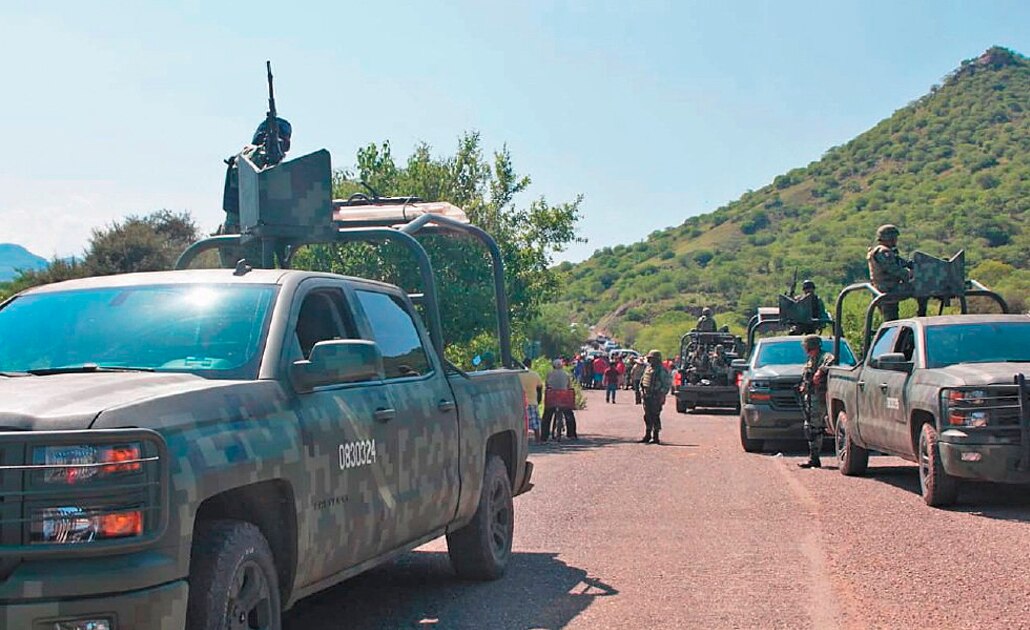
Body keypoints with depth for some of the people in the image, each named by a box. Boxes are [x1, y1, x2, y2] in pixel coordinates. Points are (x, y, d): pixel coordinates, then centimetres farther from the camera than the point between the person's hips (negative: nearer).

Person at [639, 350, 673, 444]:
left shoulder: (662, 370, -9)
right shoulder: (647, 368, 14)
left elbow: (667, 384, -11)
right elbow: (642, 380, 23)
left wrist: (662, 395, -16)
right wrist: (641, 390, 10)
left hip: (656, 397, -8)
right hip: (647, 396, 8)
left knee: (655, 417, -6)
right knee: (647, 416, 11)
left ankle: (655, 437, -1)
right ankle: (647, 435, 19)